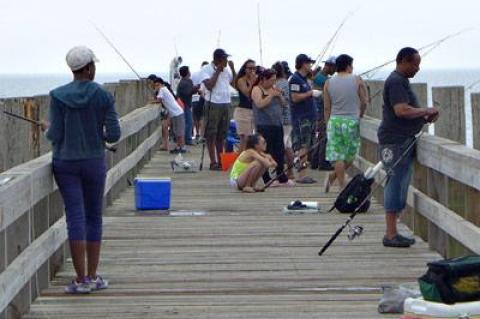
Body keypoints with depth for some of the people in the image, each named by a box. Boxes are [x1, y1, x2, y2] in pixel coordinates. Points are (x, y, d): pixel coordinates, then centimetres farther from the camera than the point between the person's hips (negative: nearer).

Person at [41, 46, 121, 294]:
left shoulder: (58, 96, -8)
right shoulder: (103, 96, -7)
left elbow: (55, 136, -8)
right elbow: (113, 135, -9)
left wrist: (47, 129, 14)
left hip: (65, 163, 0)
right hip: (94, 162, 0)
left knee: (75, 218, -1)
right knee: (93, 217, 12)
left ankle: (81, 280, -3)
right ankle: (93, 276, 15)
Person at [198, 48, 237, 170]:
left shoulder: (227, 69, 12)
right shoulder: (206, 69, -6)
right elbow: (209, 85, -17)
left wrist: (232, 68, 3)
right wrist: (217, 71, -13)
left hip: (225, 104, 6)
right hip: (213, 104, -6)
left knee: (222, 134, 11)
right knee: (211, 134, -3)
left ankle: (220, 160, 17)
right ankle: (213, 162, -1)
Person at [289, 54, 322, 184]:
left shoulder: (303, 79, 18)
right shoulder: (295, 79, -12)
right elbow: (295, 98, -20)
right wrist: (311, 93, -15)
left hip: (308, 117, 10)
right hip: (301, 118, -10)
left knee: (306, 147, 9)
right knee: (302, 147, -11)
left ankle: (302, 175, 12)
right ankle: (301, 175, -11)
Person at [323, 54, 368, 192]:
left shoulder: (328, 83, 4)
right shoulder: (357, 81, -2)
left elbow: (327, 107, 5)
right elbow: (364, 102, 0)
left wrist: (328, 124, 13)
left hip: (335, 120, 2)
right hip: (352, 120, -2)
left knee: (338, 156, 4)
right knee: (350, 156, 12)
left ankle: (342, 185, 3)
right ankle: (333, 177, 7)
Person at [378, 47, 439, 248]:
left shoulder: (401, 81, 19)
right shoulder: (396, 81, -14)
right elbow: (402, 110, -26)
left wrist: (425, 117, 12)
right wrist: (427, 111, -13)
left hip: (404, 140, 11)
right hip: (395, 142, -11)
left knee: (400, 186, 11)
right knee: (395, 184, -9)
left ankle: (392, 233, 15)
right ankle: (391, 235, -7)